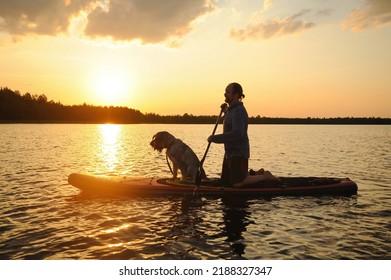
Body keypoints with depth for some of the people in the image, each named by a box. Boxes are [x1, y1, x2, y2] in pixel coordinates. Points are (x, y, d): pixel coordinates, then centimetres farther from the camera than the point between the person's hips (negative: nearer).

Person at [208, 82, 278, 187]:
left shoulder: (239, 111, -18)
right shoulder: (232, 110, 14)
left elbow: (237, 134, -28)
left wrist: (215, 138, -26)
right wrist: (226, 111, 17)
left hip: (238, 153, -10)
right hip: (230, 152, 10)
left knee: (237, 183, -9)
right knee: (225, 181, 14)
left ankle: (265, 176, 7)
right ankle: (257, 174, 25)